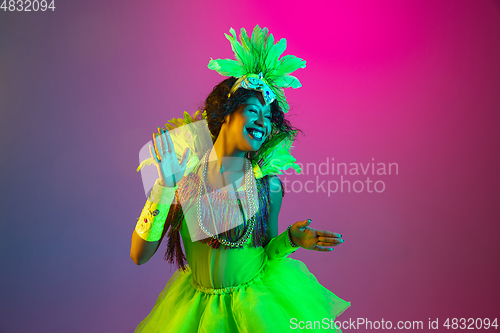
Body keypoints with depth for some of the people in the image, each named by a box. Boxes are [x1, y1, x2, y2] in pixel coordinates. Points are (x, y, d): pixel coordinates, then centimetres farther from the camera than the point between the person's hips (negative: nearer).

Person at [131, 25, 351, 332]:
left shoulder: (268, 184, -12)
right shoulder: (183, 174, -13)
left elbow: (266, 253, 0)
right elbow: (139, 255, -15)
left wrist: (291, 240, -19)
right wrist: (165, 186, -22)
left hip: (259, 301, 1)